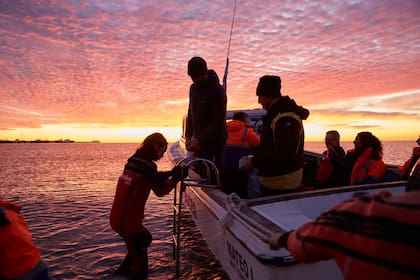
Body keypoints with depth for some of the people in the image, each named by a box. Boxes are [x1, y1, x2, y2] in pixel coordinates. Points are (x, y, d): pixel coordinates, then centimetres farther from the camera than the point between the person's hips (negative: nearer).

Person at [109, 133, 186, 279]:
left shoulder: (134, 159, 6)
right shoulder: (146, 164, -20)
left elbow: (154, 178, 17)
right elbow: (161, 190, -14)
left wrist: (171, 173, 9)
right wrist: (176, 178, -3)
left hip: (117, 216, 9)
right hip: (127, 220, -9)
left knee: (144, 239, 27)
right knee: (139, 253, 5)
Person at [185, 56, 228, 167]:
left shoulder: (217, 92, -16)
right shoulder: (193, 88, 7)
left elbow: (219, 121, -18)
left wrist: (200, 140, -21)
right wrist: (188, 135, 6)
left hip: (214, 140, -7)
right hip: (199, 138, 7)